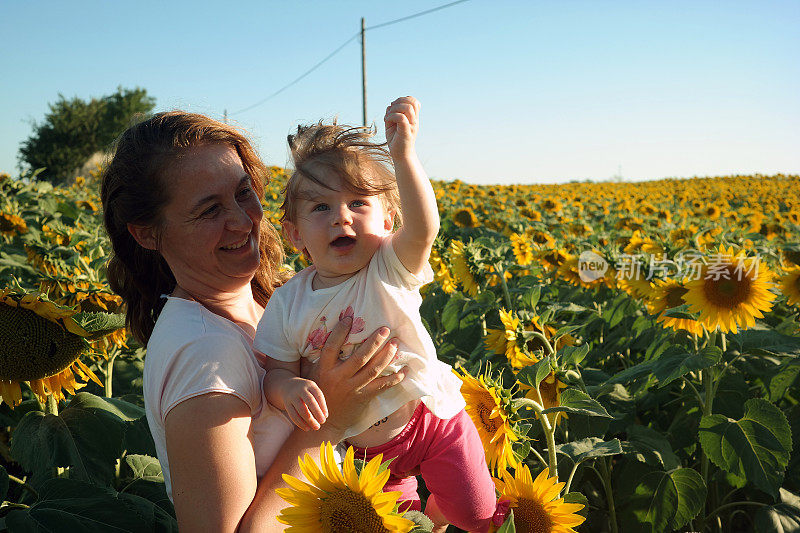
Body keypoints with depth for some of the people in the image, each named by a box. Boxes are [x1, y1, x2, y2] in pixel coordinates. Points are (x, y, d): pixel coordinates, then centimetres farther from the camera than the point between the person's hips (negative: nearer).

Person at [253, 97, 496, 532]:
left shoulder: (390, 271, -21)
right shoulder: (287, 303, -13)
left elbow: (423, 229, -41)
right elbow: (276, 370, -11)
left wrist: (402, 157, -56)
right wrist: (290, 389, -36)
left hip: (431, 419, -2)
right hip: (362, 446, 3)